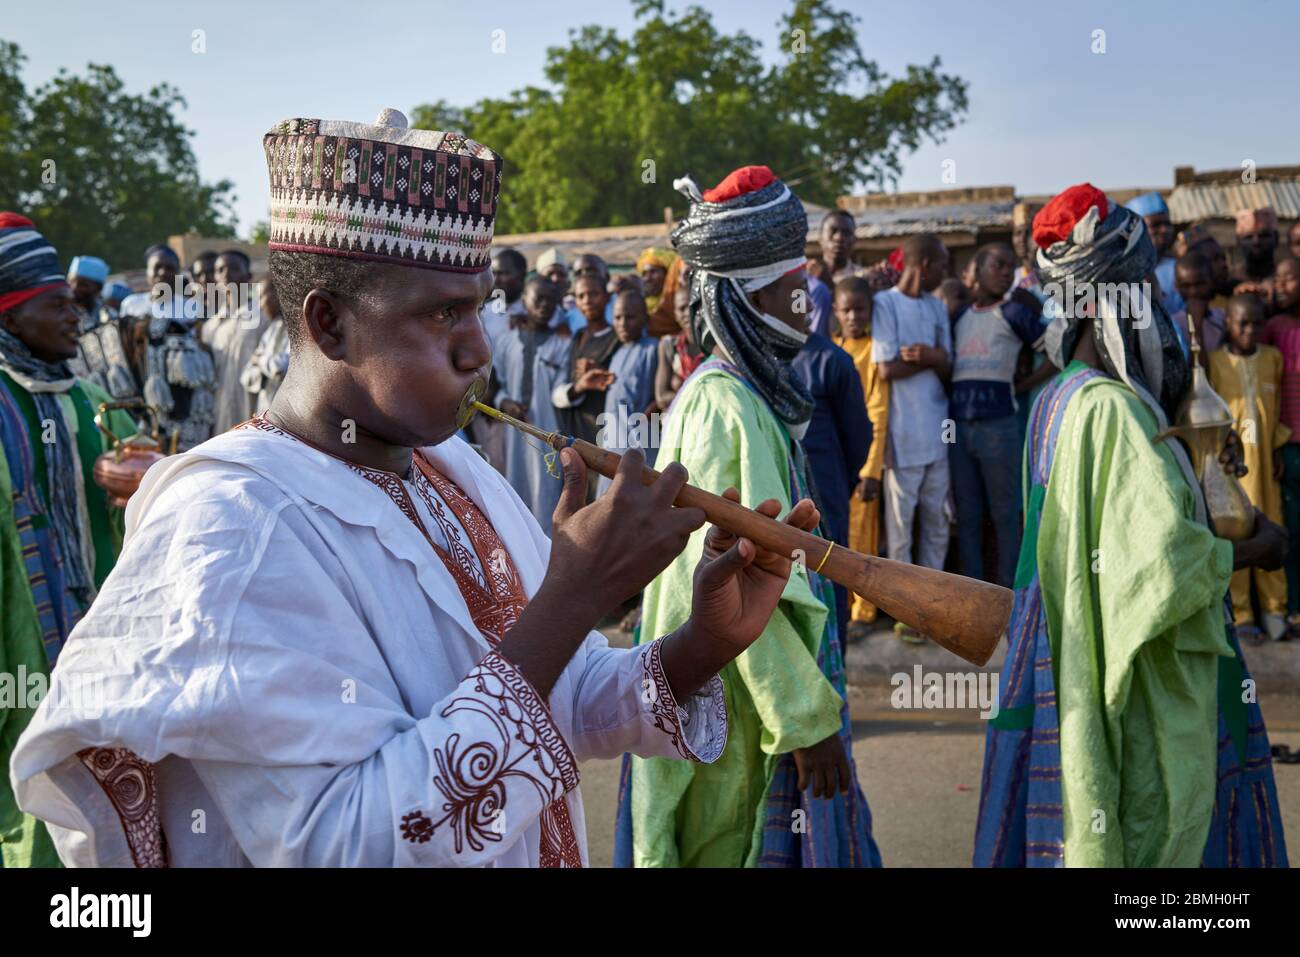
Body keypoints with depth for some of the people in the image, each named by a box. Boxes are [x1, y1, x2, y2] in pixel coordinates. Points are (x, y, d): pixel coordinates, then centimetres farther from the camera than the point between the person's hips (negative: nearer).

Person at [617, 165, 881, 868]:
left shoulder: (752, 394, 10)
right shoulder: (724, 404, -20)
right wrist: (805, 718, -21)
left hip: (772, 679, 9)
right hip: (743, 703, -9)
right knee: (747, 844, 3)